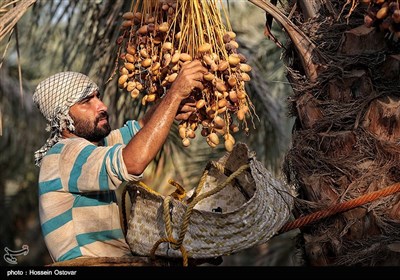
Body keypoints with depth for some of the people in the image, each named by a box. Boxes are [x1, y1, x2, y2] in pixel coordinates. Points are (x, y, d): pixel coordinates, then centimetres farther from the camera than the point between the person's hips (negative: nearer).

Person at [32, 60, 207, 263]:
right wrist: (175, 93, -27)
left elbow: (141, 127, 13)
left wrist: (173, 108, -11)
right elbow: (133, 163, -32)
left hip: (120, 257, 9)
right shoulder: (65, 154, -17)